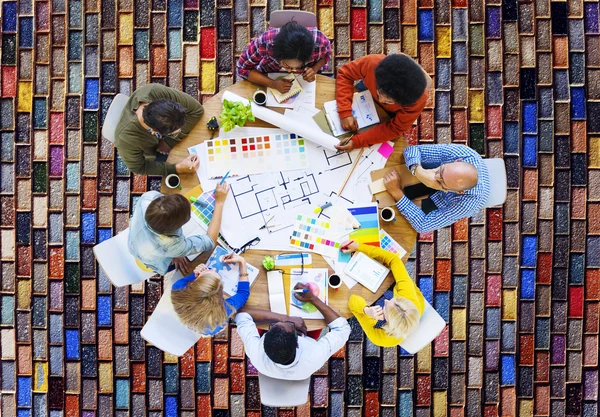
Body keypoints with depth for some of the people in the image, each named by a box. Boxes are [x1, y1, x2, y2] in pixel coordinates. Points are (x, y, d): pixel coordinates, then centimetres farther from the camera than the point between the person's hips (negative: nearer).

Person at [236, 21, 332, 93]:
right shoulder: (264, 43, -40)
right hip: (271, 77, -1)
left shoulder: (320, 41, -35)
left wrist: (314, 70, -29)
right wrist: (273, 84, -36)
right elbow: (243, 69, -23)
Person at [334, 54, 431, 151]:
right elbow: (344, 74, -27)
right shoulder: (372, 63, -45)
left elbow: (395, 129, -32)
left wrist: (357, 141, -43)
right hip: (369, 93, 1)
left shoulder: (418, 100, -46)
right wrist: (345, 113, -40)